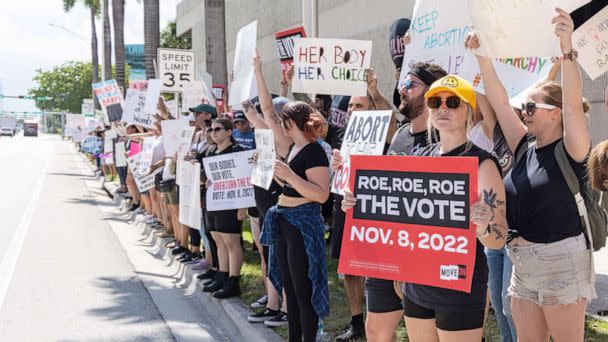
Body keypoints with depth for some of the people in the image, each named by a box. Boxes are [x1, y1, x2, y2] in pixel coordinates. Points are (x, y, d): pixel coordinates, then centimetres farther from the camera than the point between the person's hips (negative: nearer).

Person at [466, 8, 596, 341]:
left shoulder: (570, 151, -9)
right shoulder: (525, 148, 8)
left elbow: (573, 104, -25)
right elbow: (500, 103, 5)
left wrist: (567, 49, -36)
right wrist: (482, 55, -2)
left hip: (561, 262, -7)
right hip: (522, 264, 7)